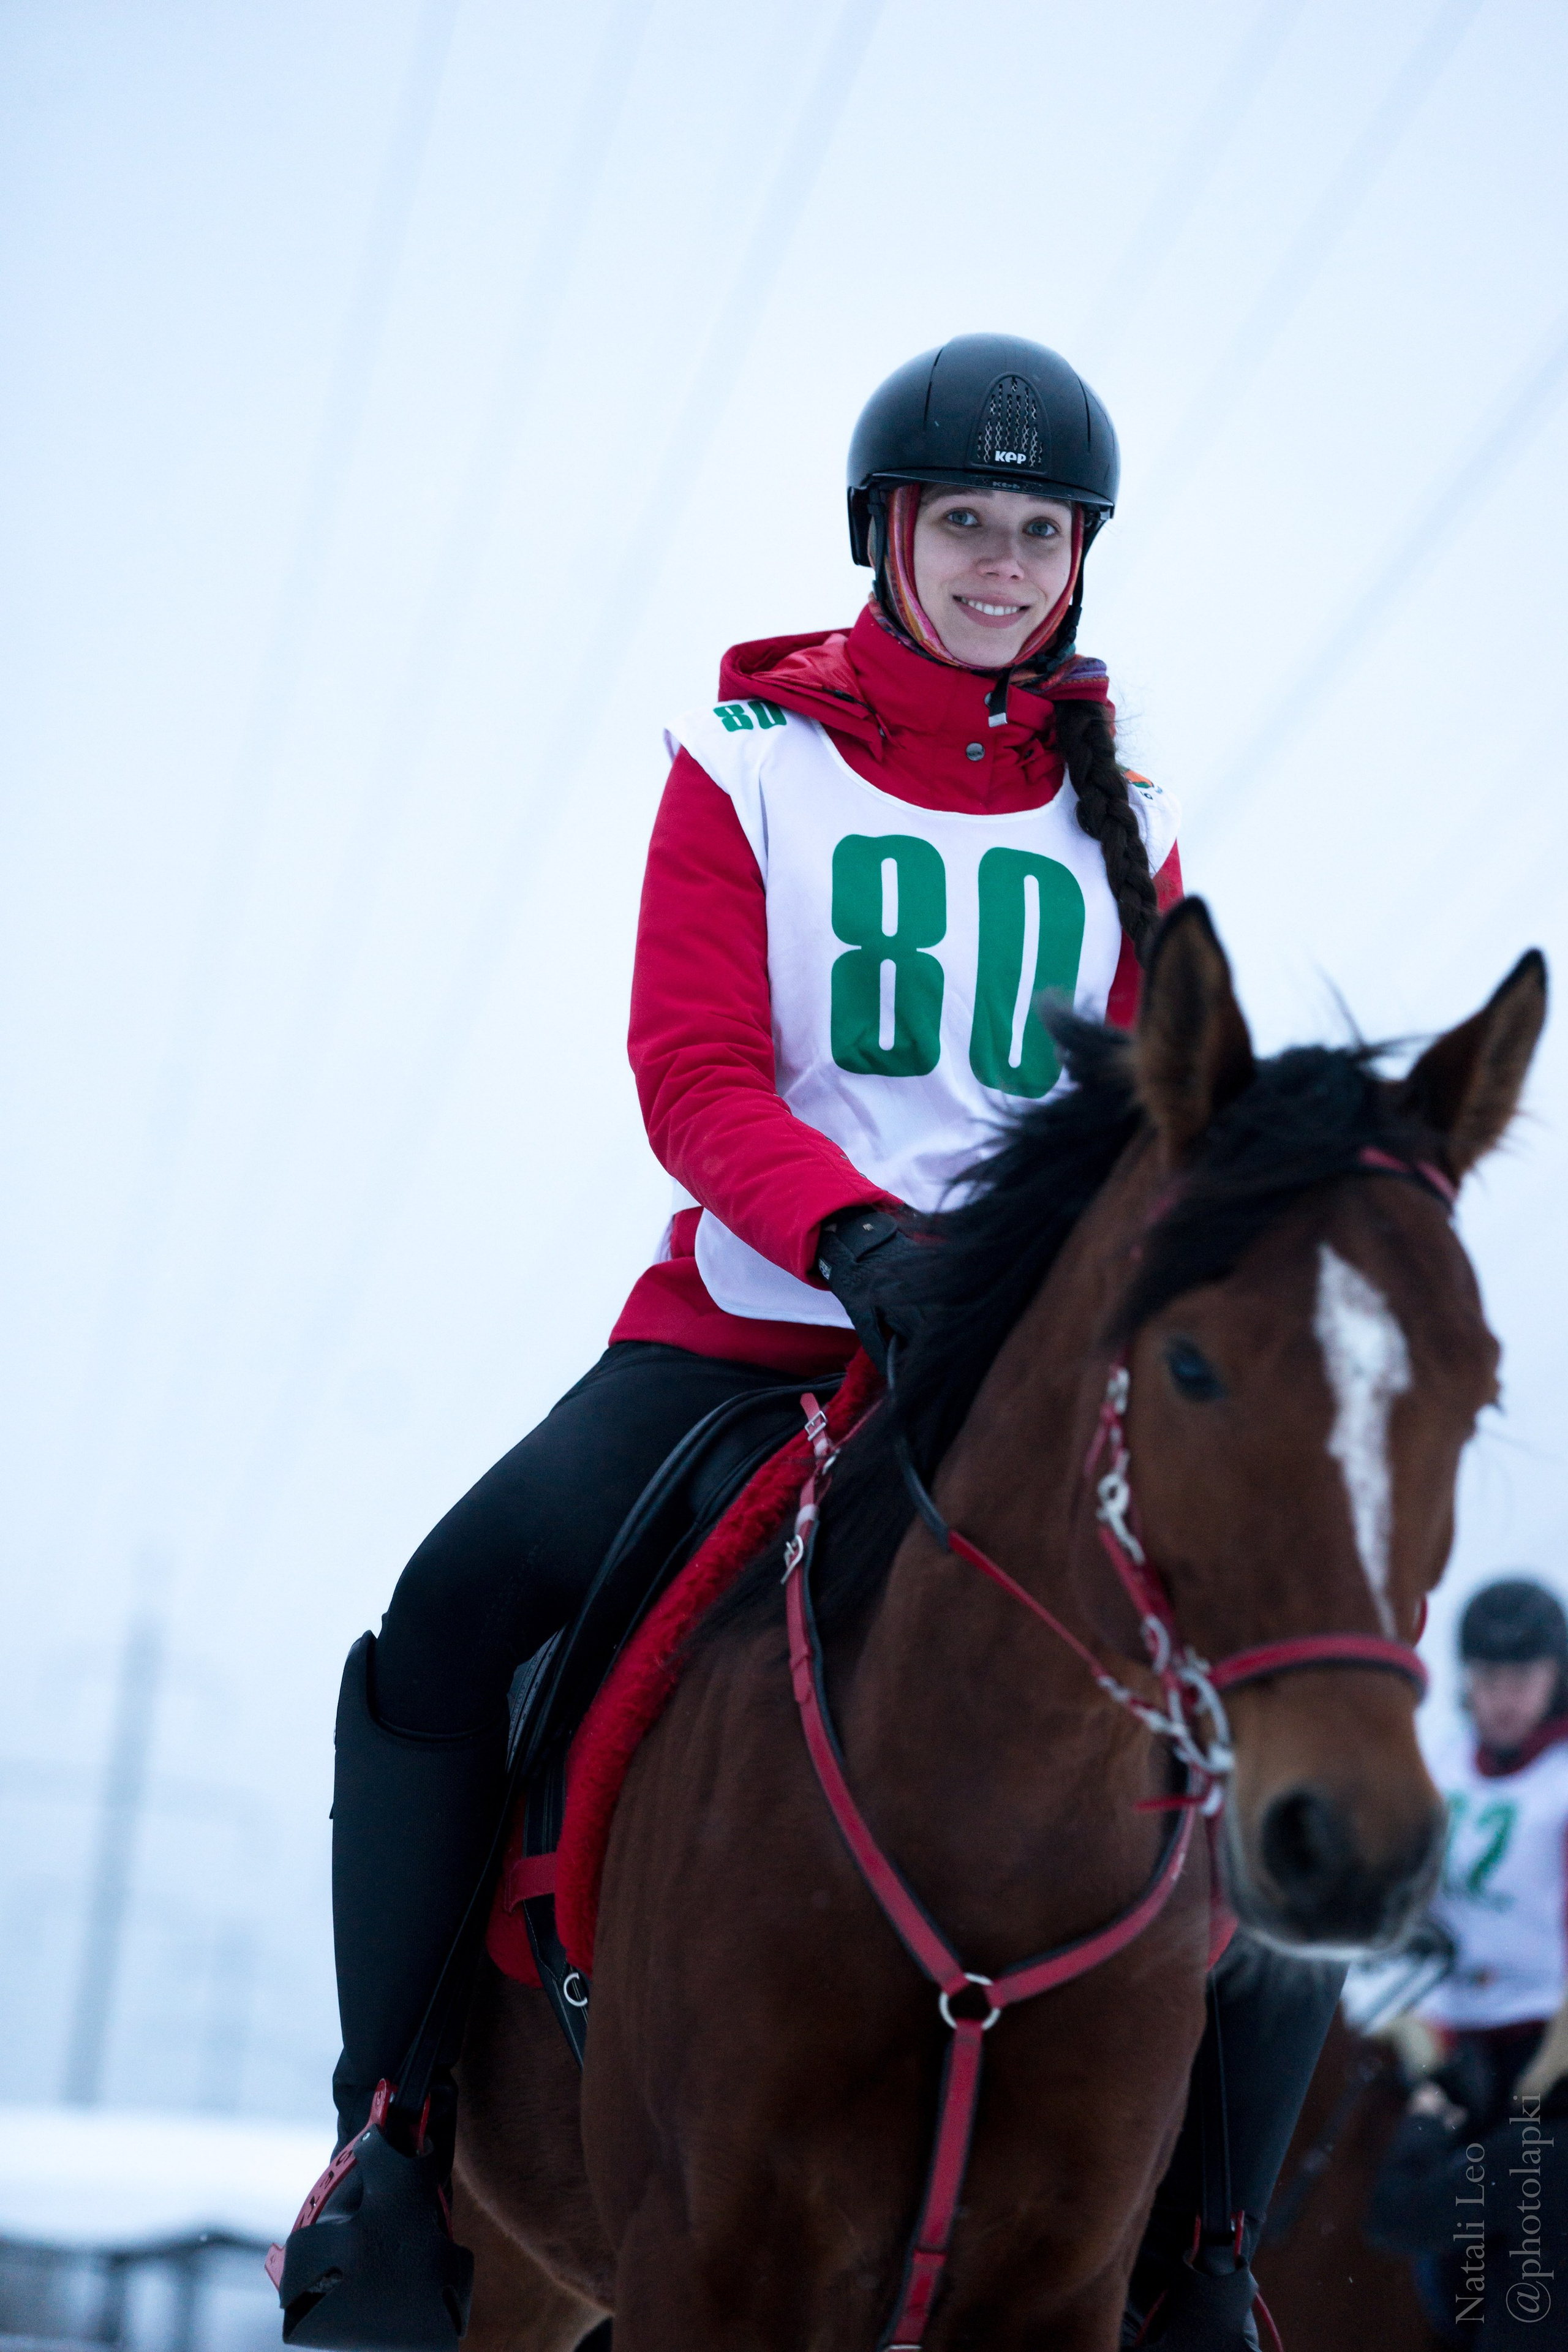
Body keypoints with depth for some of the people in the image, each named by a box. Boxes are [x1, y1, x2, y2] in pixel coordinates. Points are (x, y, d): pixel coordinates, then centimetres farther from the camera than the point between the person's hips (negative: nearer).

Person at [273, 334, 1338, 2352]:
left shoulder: (1117, 822, 13)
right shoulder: (751, 757, 5)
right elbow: (690, 1070, -6)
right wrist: (858, 1232, -25)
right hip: (745, 1318, -2)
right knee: (447, 1618, -25)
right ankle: (393, 2129, -11)